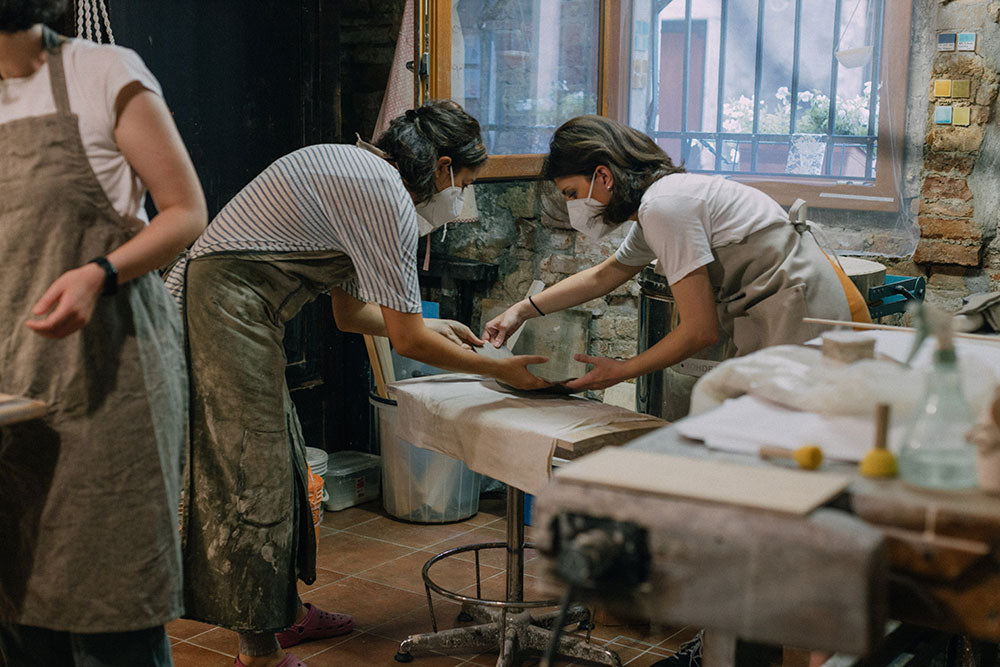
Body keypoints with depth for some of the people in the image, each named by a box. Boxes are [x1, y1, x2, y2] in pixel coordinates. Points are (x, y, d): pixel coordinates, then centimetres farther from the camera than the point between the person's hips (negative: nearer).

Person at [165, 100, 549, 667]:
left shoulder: (356, 168, 17)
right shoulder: (389, 196, -14)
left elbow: (351, 311, 23)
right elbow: (407, 340, -12)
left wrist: (433, 325, 26)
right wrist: (500, 369, -2)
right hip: (223, 308, -11)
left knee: (279, 458, 17)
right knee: (253, 474, -5)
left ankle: (286, 612, 31)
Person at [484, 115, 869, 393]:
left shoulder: (664, 207, -17)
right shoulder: (657, 198, 14)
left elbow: (700, 331, -16)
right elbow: (605, 275, 32)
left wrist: (621, 371, -3)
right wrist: (522, 311, 29)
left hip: (803, 320, -10)